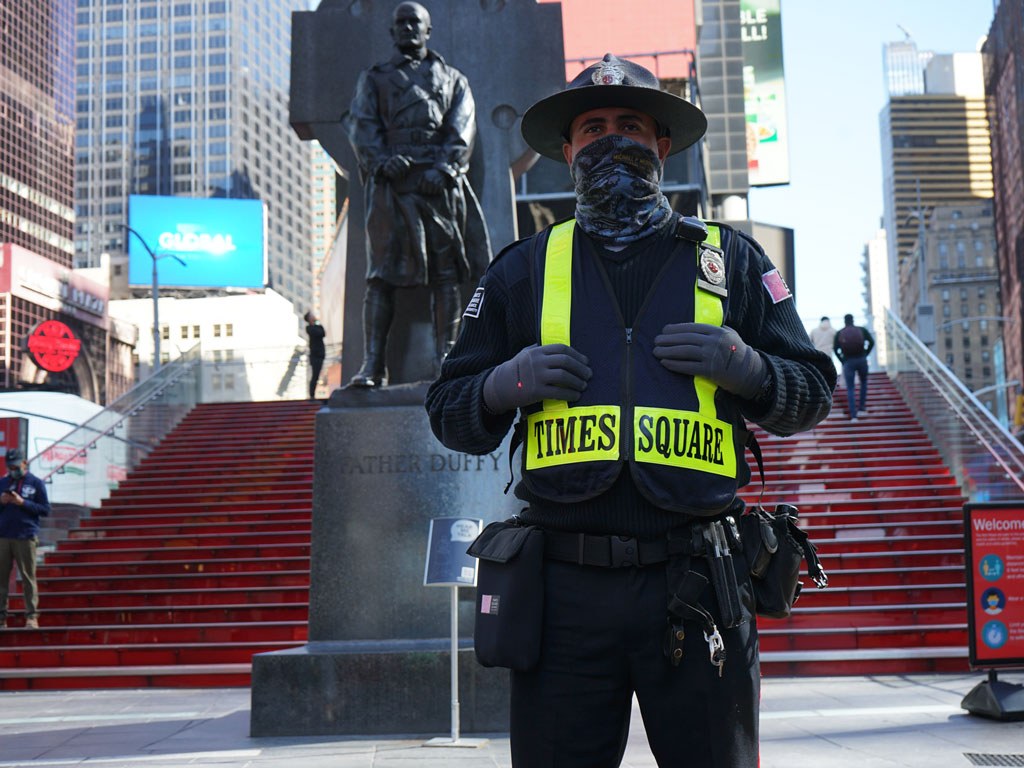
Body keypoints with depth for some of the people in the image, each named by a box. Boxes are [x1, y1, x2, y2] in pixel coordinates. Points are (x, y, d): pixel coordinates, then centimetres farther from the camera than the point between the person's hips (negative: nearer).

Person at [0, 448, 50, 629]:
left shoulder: (36, 483, 4)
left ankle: (32, 616, -4)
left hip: (26, 538, -3)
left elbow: (45, 510, -1)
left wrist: (22, 502, -11)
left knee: (28, 577, -4)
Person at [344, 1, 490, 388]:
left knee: (447, 272, -3)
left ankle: (446, 357, 0)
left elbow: (462, 129, 7)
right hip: (390, 182, -1)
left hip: (441, 182, 1)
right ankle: (372, 364, -11)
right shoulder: (373, 78, 23)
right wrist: (381, 160, -13)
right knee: (381, 275, -8)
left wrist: (444, 168, -12)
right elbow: (361, 126, 7)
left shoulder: (453, 79, 23)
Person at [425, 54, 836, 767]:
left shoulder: (730, 260, 12)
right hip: (564, 592, 1)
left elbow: (812, 392, 13)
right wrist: (505, 386, -6)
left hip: (696, 585, 0)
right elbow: (450, 412, 15)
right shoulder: (522, 271, 13)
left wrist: (747, 367, -7)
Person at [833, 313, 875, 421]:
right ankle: (862, 408, 19)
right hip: (861, 359, 1)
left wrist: (842, 360, 2)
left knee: (850, 389, 2)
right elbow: (871, 342, -6)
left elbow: (835, 348, -6)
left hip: (848, 362, -1)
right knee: (864, 382, 25)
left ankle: (853, 415, -7)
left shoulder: (839, 333, 4)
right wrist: (865, 354, 3)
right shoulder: (862, 330, 4)